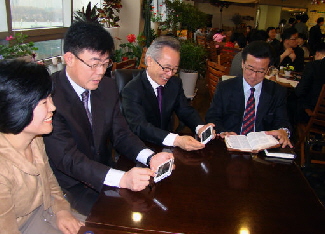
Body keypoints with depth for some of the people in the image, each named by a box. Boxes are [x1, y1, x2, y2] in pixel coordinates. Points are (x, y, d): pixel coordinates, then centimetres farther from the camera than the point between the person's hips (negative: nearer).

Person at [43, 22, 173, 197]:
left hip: (106, 179, 6)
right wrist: (121, 179, -38)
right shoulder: (50, 96, -20)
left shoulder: (108, 87, 1)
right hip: (70, 188, -6)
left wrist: (150, 158, -18)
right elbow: (67, 157, -26)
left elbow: (120, 135, 1)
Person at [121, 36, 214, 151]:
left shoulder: (175, 83, 4)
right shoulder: (132, 90, -15)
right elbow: (139, 127, -26)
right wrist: (176, 140, -40)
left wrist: (200, 128, -15)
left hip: (167, 147, 5)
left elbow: (186, 111, 8)